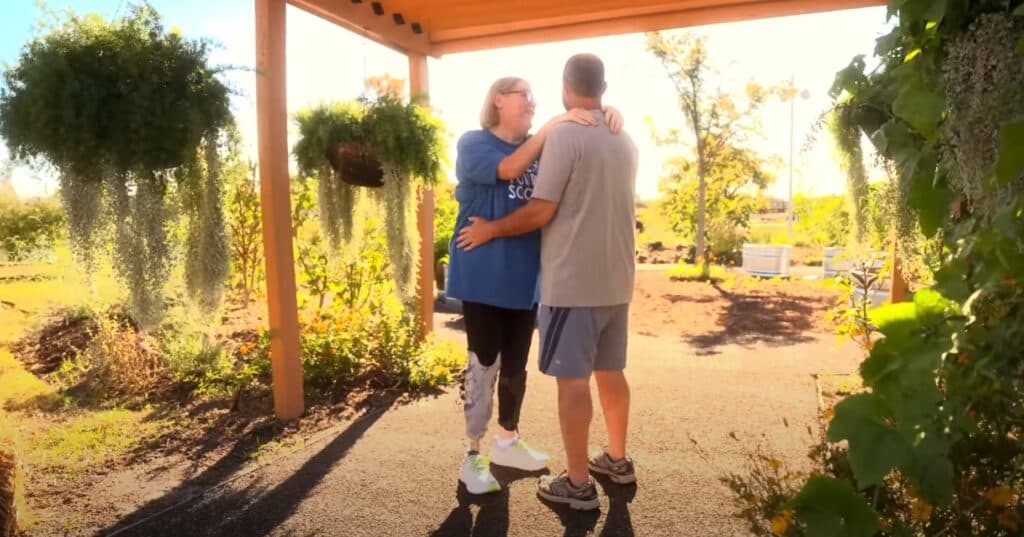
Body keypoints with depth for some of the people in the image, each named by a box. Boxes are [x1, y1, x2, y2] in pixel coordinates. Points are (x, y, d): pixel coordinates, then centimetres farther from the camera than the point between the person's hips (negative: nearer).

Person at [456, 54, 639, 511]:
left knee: (572, 379, 1)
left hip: (573, 282, -7)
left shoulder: (563, 135, -13)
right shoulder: (625, 140, 10)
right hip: (616, 280, 8)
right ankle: (617, 459, 32)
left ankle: (578, 484, 10)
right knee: (610, 371, 18)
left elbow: (540, 212, -16)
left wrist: (491, 229, -3)